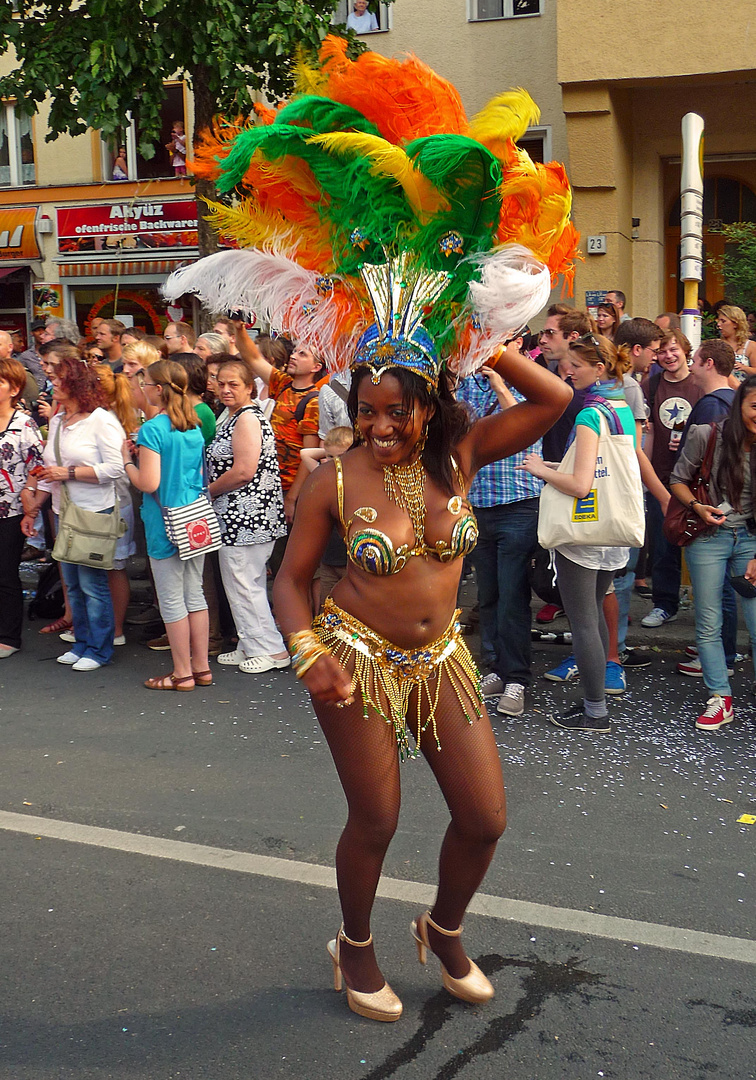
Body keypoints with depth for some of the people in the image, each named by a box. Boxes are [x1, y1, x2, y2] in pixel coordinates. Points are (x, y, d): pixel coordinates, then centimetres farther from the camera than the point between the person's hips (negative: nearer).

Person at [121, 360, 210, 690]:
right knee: (194, 594, 14)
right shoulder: (194, 427, 7)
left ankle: (182, 673, 9)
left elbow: (148, 483, -21)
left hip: (165, 523, -7)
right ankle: (201, 667, 20)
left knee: (171, 599, 2)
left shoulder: (152, 429, -16)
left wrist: (127, 459, -3)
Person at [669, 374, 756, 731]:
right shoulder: (706, 436, -8)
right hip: (708, 537, -1)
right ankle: (720, 699, 16)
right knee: (709, 624, 3)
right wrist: (698, 507, -15)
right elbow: (678, 480, 3)